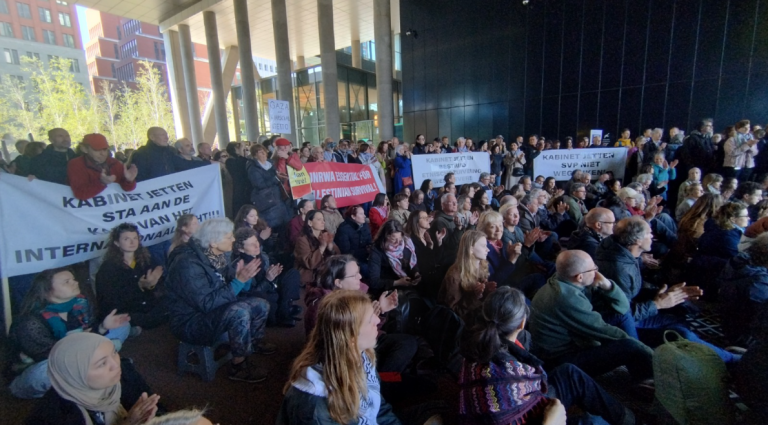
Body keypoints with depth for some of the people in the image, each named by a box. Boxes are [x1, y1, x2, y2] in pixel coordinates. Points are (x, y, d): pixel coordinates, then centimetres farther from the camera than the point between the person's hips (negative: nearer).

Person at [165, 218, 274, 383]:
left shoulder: (217, 255, -3)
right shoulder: (188, 263, -27)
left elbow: (229, 284, 2)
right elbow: (207, 303, -31)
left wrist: (244, 276, -20)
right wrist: (239, 280, -33)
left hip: (213, 310, 9)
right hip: (190, 321, -8)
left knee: (261, 305, 3)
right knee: (239, 312, -32)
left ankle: (255, 342, 31)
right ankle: (238, 367, -12)